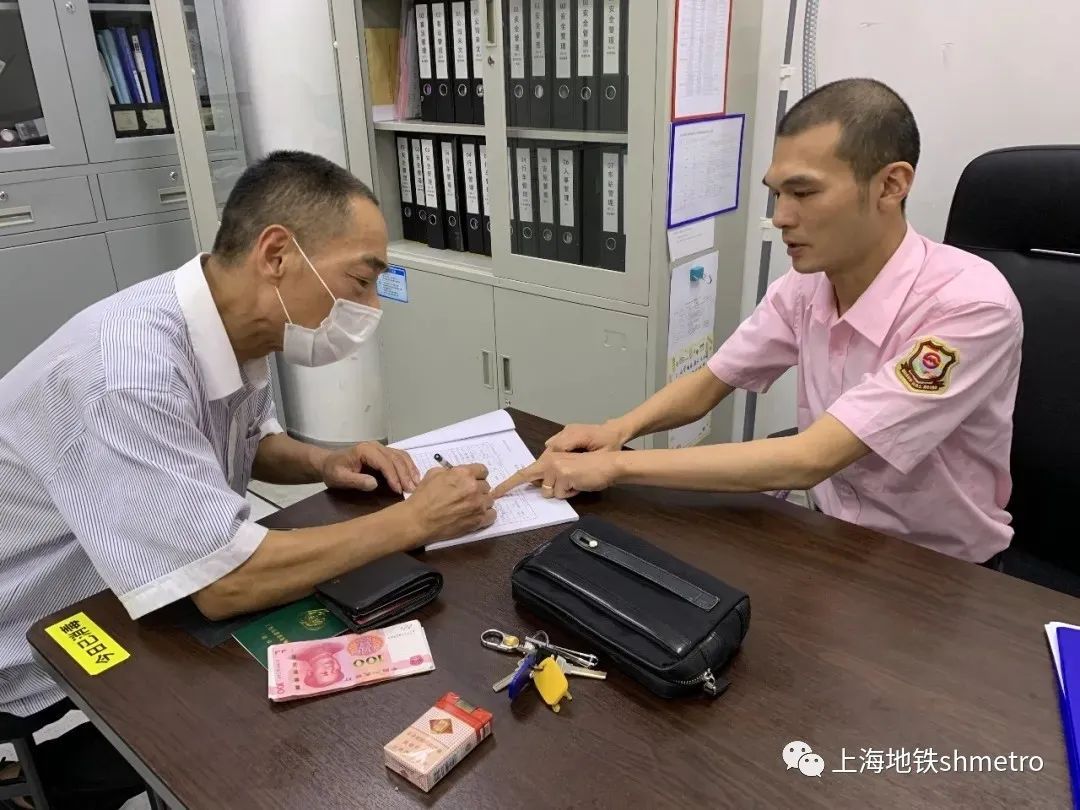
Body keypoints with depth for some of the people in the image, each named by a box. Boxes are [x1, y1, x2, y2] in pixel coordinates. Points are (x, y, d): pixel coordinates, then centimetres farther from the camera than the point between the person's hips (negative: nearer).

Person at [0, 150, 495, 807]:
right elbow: (226, 582, -37)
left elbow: (249, 440, 11)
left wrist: (324, 464, -9)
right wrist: (413, 521, -29)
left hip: (146, 608, 7)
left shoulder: (237, 327, -9)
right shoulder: (129, 368, -36)